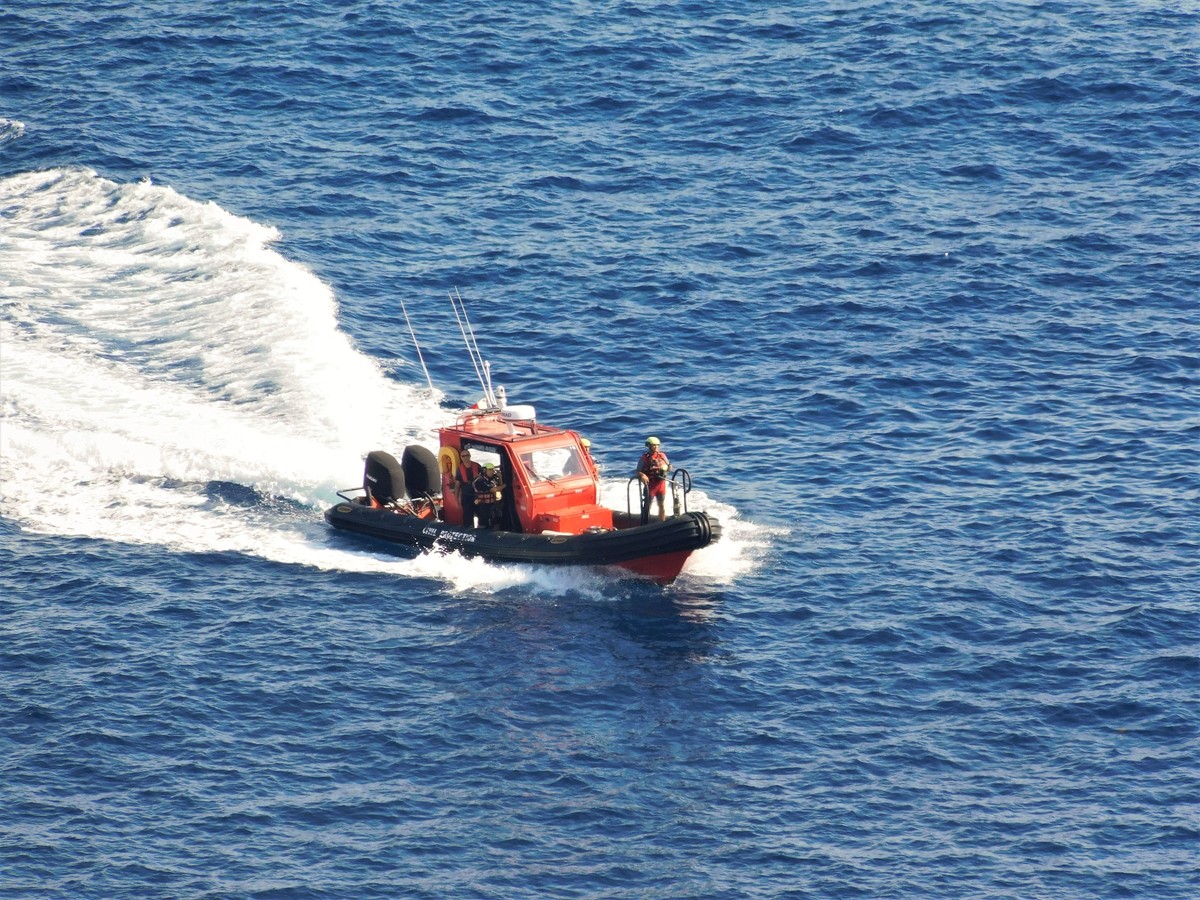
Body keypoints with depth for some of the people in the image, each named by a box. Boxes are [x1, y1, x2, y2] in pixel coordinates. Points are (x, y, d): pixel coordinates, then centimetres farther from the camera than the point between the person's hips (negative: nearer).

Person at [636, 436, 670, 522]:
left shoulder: (662, 455, 6)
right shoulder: (644, 457, -6)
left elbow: (669, 468, 12)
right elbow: (637, 471, -8)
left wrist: (664, 467, -11)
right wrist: (642, 475, -30)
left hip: (661, 484, 4)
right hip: (650, 485, -4)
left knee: (662, 505, 11)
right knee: (647, 506, -3)